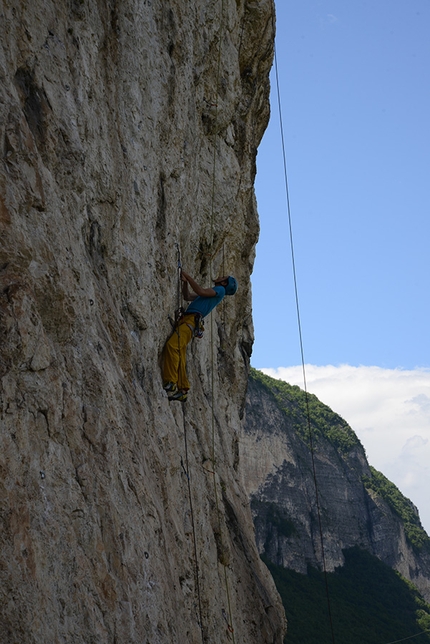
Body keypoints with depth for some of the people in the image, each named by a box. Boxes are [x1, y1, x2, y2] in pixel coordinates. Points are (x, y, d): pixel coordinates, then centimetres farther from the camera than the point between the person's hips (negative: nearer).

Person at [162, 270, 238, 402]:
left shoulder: (220, 290, 7)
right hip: (186, 319, 9)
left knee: (171, 345, -28)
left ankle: (171, 384, -34)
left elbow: (201, 291, -9)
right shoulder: (213, 293, 34)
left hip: (191, 320, -9)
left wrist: (188, 276, -3)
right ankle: (182, 390, 0)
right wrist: (185, 282, 22)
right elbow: (187, 297, 37)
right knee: (180, 356, 1)